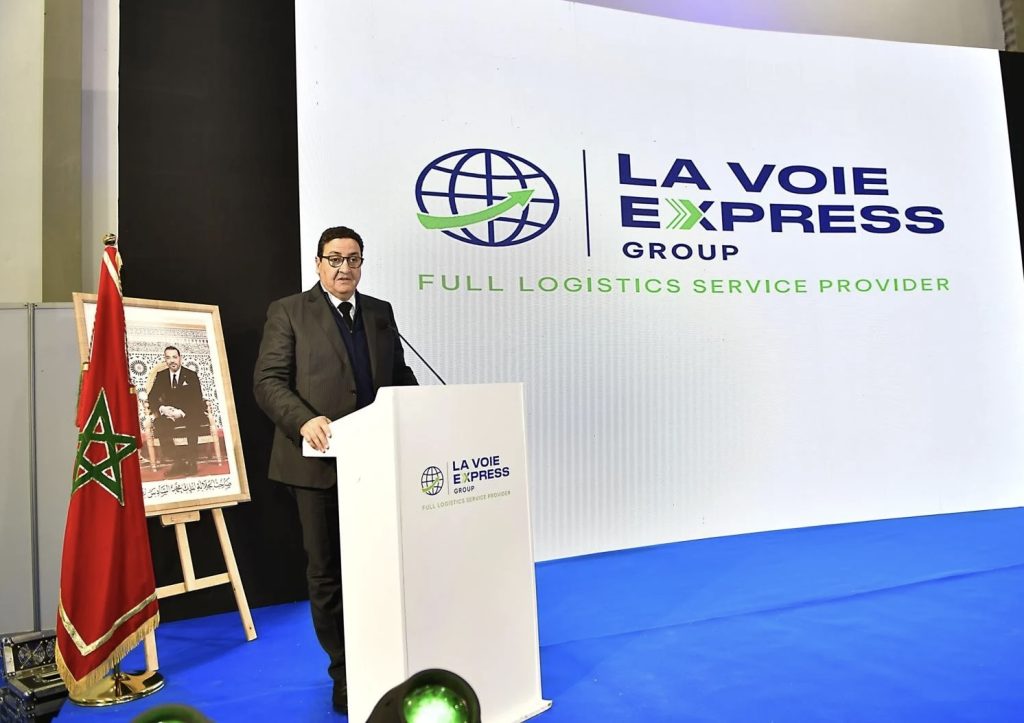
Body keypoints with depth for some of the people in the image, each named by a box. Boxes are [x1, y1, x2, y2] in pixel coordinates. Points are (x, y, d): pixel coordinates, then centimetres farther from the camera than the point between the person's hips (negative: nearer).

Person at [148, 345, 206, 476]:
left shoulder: (191, 375, 0)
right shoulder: (161, 376, 8)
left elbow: (197, 400, -7)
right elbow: (152, 397, 5)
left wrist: (182, 412, -24)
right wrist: (162, 408, -18)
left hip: (189, 414, -3)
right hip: (168, 413, 3)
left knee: (193, 421, -37)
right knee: (158, 424, -31)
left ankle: (191, 460, -29)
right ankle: (178, 461, -29)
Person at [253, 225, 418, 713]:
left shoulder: (380, 312, 15)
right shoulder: (288, 312, 1)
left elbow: (400, 374, 16)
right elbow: (268, 381, -7)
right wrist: (304, 420, -23)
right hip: (319, 463, -3)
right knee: (328, 572, 8)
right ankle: (344, 674, 23)